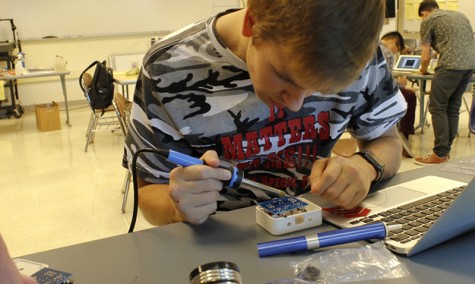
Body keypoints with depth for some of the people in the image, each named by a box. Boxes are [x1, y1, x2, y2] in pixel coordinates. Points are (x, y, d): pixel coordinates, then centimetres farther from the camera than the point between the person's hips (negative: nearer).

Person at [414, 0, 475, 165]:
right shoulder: (459, 15, 27)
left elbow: (426, 57, 7)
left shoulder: (427, 21, 7)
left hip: (451, 65, -7)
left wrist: (423, 71, 26)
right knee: (453, 107, 13)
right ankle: (446, 150, 17)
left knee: (437, 108, -2)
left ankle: (440, 154, -2)